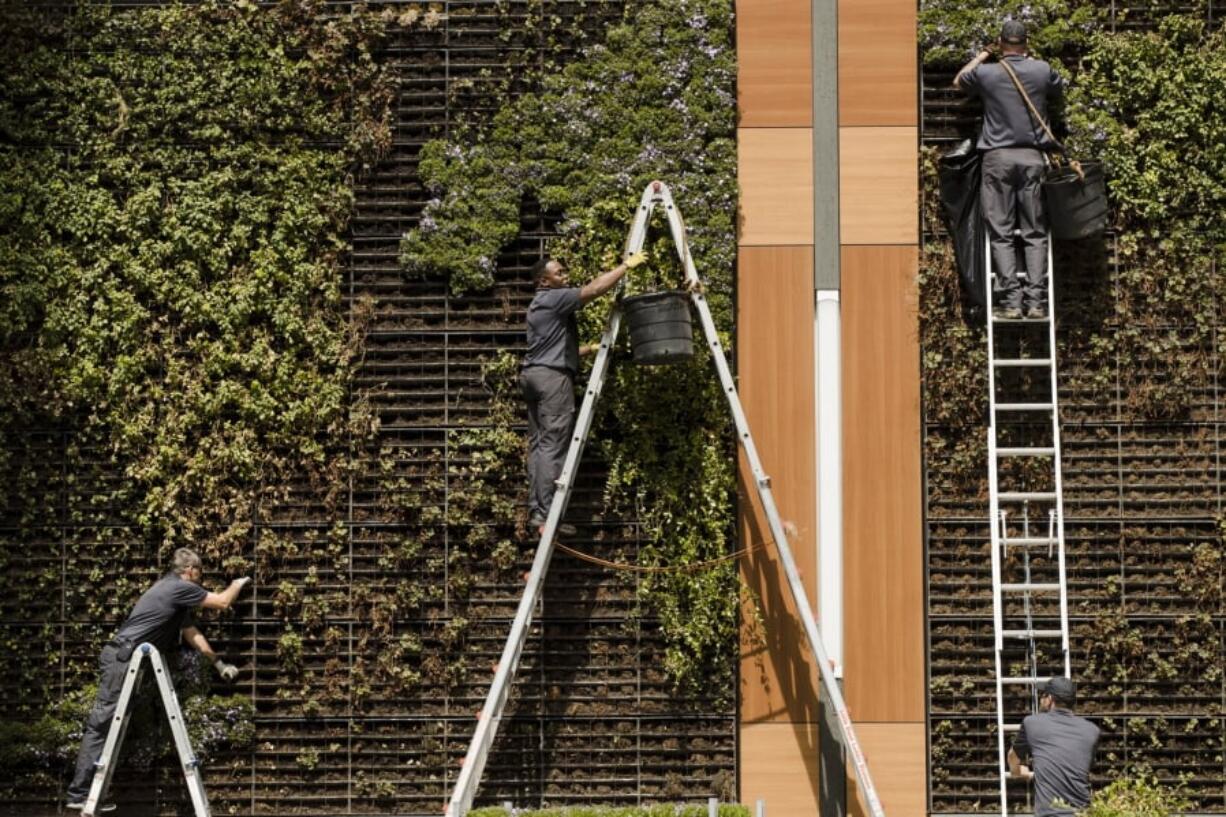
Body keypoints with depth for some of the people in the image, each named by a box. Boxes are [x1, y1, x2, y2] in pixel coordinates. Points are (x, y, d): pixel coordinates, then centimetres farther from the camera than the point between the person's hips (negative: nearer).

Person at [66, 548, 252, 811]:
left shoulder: (176, 592, 23)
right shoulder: (179, 588, -8)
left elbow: (191, 633, 30)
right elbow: (222, 602, -2)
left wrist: (218, 663, 34)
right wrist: (237, 584, 18)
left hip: (127, 659, 11)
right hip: (122, 658, -11)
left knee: (107, 725, 11)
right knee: (101, 724, -11)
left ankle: (85, 790, 13)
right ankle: (80, 793, -13)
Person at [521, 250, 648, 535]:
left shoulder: (541, 303, 23)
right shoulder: (553, 298, -8)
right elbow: (594, 290, -18)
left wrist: (588, 349, 28)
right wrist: (625, 266, -11)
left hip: (533, 373, 10)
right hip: (552, 376, -10)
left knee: (538, 445, 7)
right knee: (553, 446, -12)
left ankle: (535, 511, 5)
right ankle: (546, 514, -16)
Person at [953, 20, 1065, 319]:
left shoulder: (986, 73, 1)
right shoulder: (1042, 70, 3)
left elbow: (958, 82, 24)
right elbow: (1059, 93, 26)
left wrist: (980, 57, 37)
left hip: (998, 157, -1)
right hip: (1032, 158, 1)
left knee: (1001, 233, 0)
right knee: (1035, 233, 3)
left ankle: (1011, 300, -9)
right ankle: (1036, 300, -5)